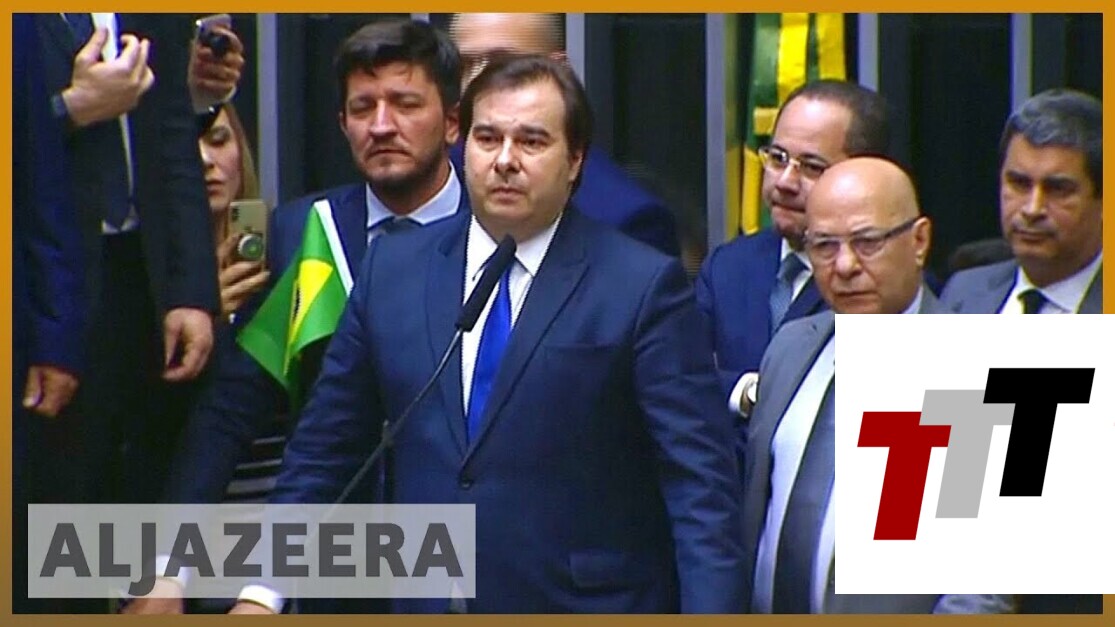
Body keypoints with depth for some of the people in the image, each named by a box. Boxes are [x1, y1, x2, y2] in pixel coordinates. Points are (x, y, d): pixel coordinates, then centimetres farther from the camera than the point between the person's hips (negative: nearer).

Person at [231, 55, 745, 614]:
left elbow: (701, 482, -11)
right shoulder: (392, 269, 6)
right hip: (424, 604, 4)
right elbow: (324, 452, 11)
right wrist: (264, 590, 4)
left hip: (588, 608, -3)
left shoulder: (643, 286, -7)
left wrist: (709, 613, -21)